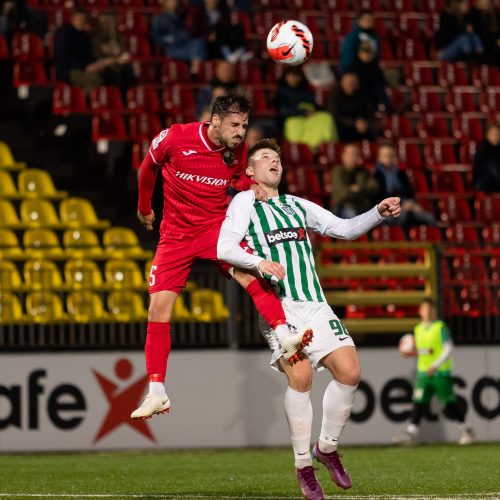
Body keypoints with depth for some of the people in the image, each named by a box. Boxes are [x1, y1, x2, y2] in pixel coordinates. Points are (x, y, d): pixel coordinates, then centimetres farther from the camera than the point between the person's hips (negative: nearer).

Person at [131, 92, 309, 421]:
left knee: (247, 272, -30)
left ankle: (286, 338, -40)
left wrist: (252, 186, -5)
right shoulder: (175, 138, -15)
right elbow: (148, 167, 6)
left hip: (217, 227, 0)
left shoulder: (237, 149, -7)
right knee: (159, 307, -4)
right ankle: (157, 394, 4)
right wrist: (144, 208, 19)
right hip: (176, 234, 0)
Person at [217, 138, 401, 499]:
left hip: (315, 304, 5)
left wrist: (379, 213, 7)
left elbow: (344, 229, 24)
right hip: (277, 304, -5)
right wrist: (259, 262, -26)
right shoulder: (244, 202, 6)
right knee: (301, 375, -22)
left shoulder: (298, 206, 23)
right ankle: (304, 466, -9)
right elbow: (224, 248, -7)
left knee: (349, 371, -9)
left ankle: (327, 448, 13)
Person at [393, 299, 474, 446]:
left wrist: (435, 365, -18)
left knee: (450, 402, 1)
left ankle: (465, 431, 15)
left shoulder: (440, 328, -6)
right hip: (423, 372, 5)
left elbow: (448, 349, -10)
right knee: (419, 402, -7)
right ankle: (411, 432, -11)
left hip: (440, 372, -5)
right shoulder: (418, 329, 12)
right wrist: (413, 352, 1)